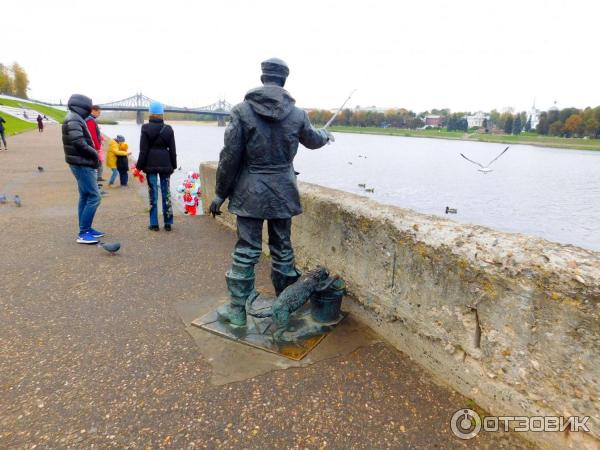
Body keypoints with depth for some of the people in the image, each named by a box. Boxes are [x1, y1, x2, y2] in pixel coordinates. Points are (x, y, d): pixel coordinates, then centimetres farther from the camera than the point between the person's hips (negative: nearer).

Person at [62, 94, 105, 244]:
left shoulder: (76, 119, 16)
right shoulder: (73, 119, -14)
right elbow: (79, 142, -24)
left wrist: (93, 155, 5)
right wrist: (94, 153, -12)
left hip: (83, 164, 11)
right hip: (82, 164, -11)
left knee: (85, 197, 15)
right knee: (94, 197, -11)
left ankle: (85, 229, 23)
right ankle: (83, 233, -7)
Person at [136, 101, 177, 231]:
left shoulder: (146, 128, -4)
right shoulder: (168, 129, 3)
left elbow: (143, 150, -5)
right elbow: (172, 150, 5)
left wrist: (139, 166, 1)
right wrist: (173, 165, 12)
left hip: (151, 164, -2)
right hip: (165, 164, 2)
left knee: (153, 193, 2)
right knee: (166, 192, 6)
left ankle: (154, 223, 4)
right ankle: (168, 223, 9)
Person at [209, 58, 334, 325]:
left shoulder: (242, 110, -6)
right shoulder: (297, 114, 1)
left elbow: (229, 157, -8)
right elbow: (313, 140, 21)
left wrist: (220, 194, 2)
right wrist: (326, 136, 45)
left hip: (250, 192, -2)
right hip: (283, 191, 2)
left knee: (246, 251, 5)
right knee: (283, 249, 14)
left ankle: (237, 310, 14)